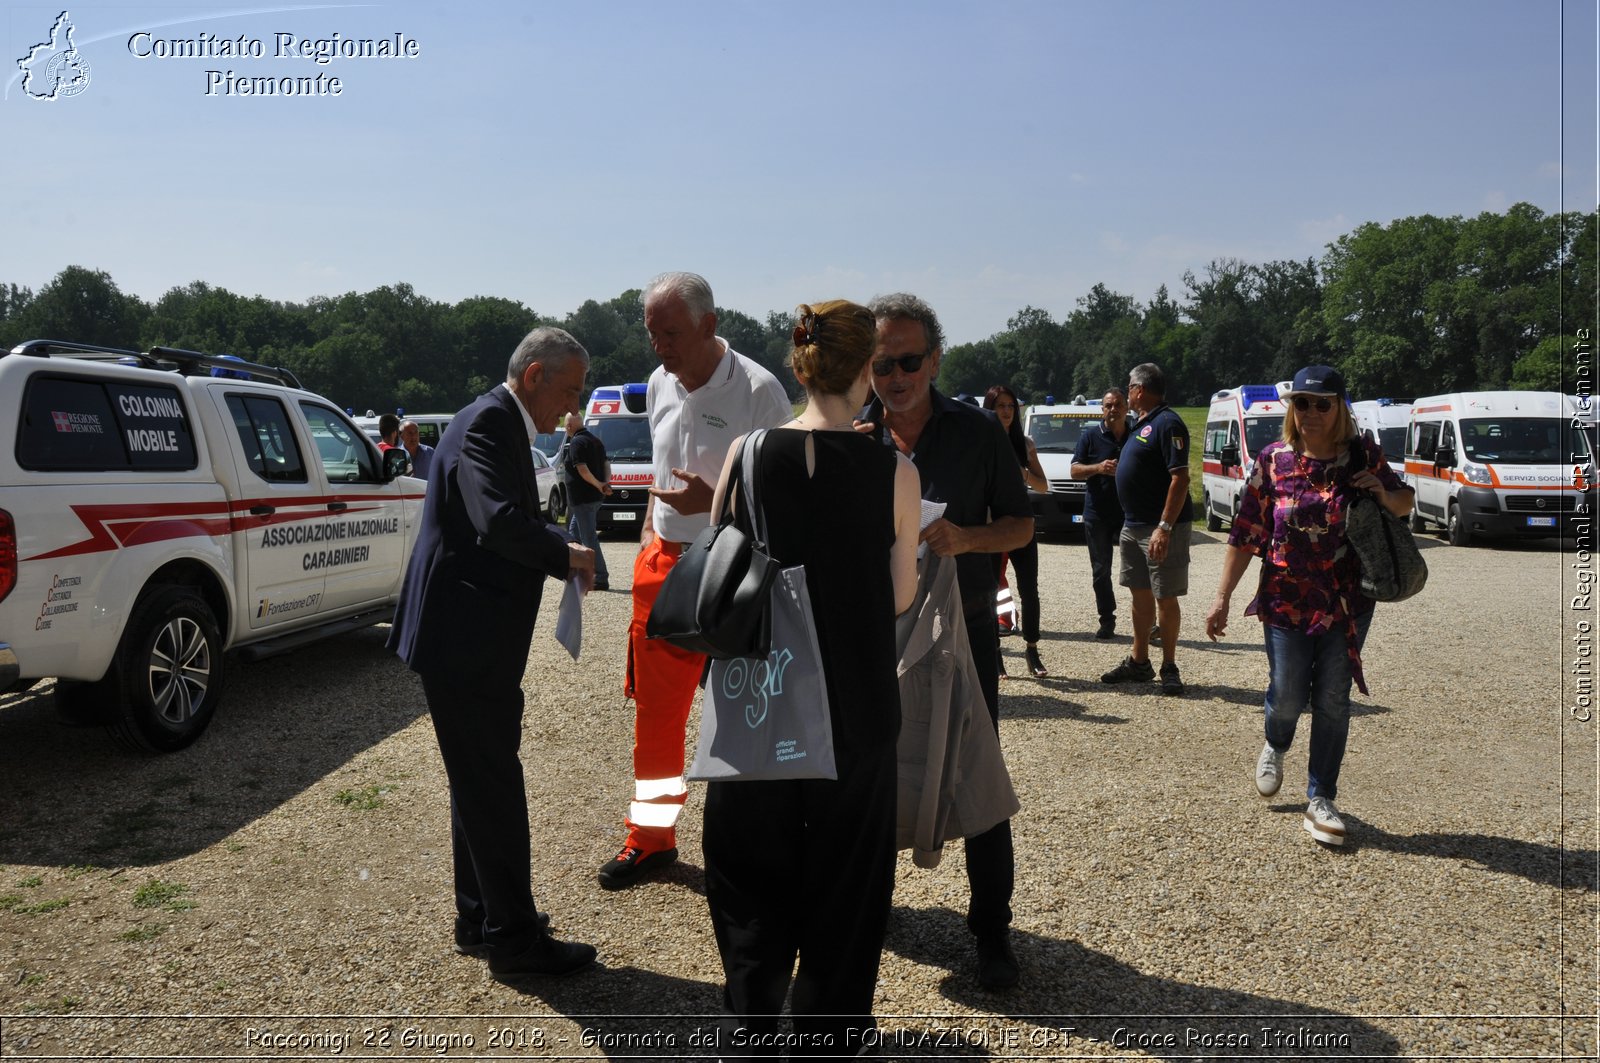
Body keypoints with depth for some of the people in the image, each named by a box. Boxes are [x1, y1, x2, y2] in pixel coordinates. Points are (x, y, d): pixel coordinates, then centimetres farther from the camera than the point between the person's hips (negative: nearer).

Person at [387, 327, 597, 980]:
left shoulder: (501, 424, 16)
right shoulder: (488, 422, -16)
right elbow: (500, 521, -31)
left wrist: (557, 554, 3)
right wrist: (566, 555, -16)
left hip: (470, 638, 11)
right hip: (464, 638, -11)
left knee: (481, 785, 18)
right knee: (493, 787, -2)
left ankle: (480, 922, 32)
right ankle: (514, 940, 10)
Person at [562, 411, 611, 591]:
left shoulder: (576, 443, -14)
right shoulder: (595, 440, 15)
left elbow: (582, 469, -24)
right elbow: (606, 465, 12)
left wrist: (598, 485, -24)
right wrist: (606, 483, -2)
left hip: (582, 497, -10)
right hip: (595, 496, 10)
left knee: (589, 538, -7)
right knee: (574, 532, 22)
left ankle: (601, 579, -9)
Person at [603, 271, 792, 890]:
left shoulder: (758, 390, -14)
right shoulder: (660, 385, 9)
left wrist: (714, 500, -24)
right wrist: (649, 533, 16)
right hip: (664, 562, 7)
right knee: (654, 705, 13)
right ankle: (652, 834, 29)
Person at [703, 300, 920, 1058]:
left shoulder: (747, 455, -8)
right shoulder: (895, 474, -11)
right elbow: (899, 599, -3)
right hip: (856, 711, -1)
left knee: (754, 865, 20)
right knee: (844, 875, 17)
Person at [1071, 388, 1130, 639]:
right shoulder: (1090, 435, 3)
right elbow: (1075, 470, -1)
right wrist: (1098, 468, -18)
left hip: (1130, 514, 0)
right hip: (1097, 514, 0)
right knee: (1101, 571, 6)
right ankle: (1107, 621, 16)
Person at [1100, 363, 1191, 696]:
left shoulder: (1167, 423, -15)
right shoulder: (1142, 424, 14)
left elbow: (1180, 478, -22)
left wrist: (1164, 527, -27)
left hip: (1160, 529, -9)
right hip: (1133, 525, 9)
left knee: (1165, 598, -1)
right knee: (1141, 594, 14)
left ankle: (1169, 667, 9)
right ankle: (1138, 662, 23)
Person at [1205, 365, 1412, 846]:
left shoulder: (1364, 456, -1)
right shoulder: (1274, 460, -5)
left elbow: (1405, 501, 14)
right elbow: (1245, 534, -3)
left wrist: (1385, 496, -12)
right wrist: (1222, 598, -6)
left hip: (1347, 603, 1)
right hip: (1286, 600, -1)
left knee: (1333, 700, 5)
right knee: (1287, 696, 4)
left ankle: (1320, 800, 18)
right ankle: (1275, 747, 40)